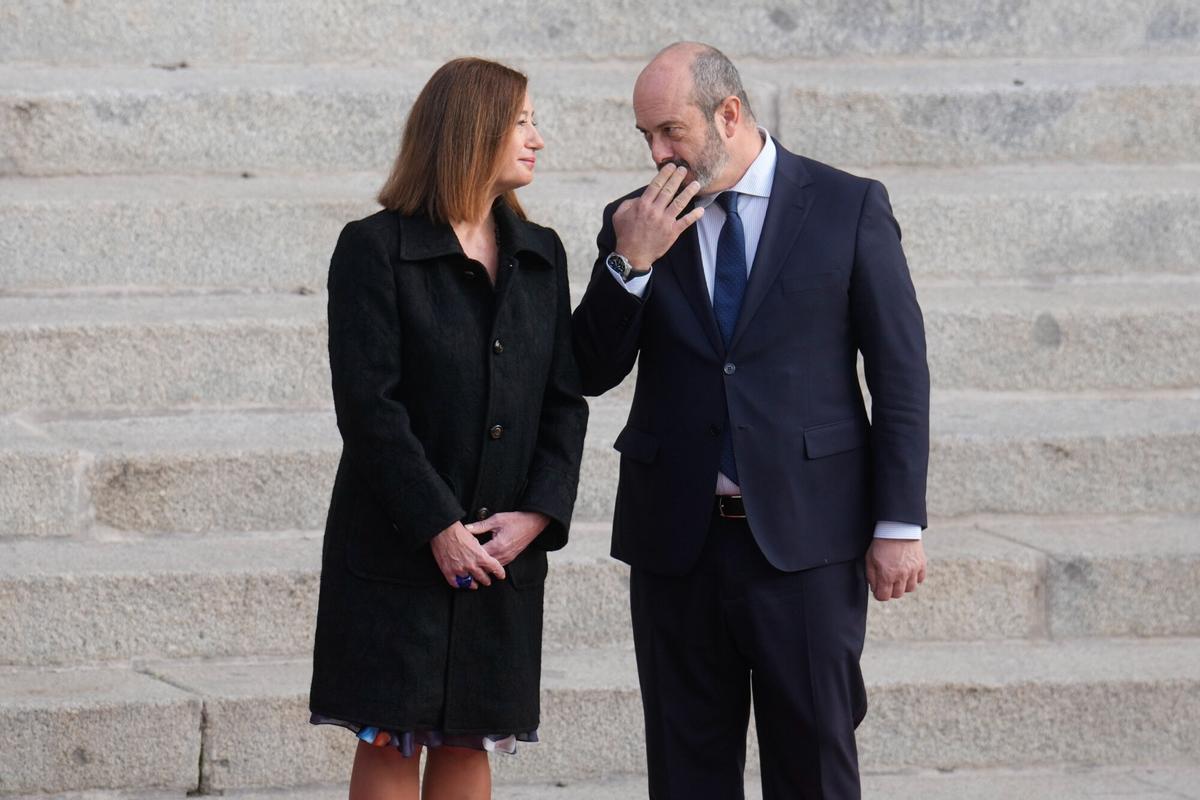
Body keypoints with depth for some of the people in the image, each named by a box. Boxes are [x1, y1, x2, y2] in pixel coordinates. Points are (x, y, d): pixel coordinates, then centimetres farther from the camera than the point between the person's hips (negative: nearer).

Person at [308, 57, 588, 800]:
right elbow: (368, 404, -12)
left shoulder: (539, 255, 10)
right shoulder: (375, 249, -7)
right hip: (398, 545, -5)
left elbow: (565, 398, 8)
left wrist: (538, 513, -7)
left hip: (505, 546, 5)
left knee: (470, 740, 7)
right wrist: (439, 526, -17)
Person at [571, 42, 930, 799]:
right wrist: (629, 263, -12)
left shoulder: (850, 208, -1)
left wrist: (900, 523, -5)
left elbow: (901, 374, 0)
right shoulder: (636, 223, 7)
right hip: (677, 539, 3)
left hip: (804, 537, -3)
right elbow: (593, 373, 3)